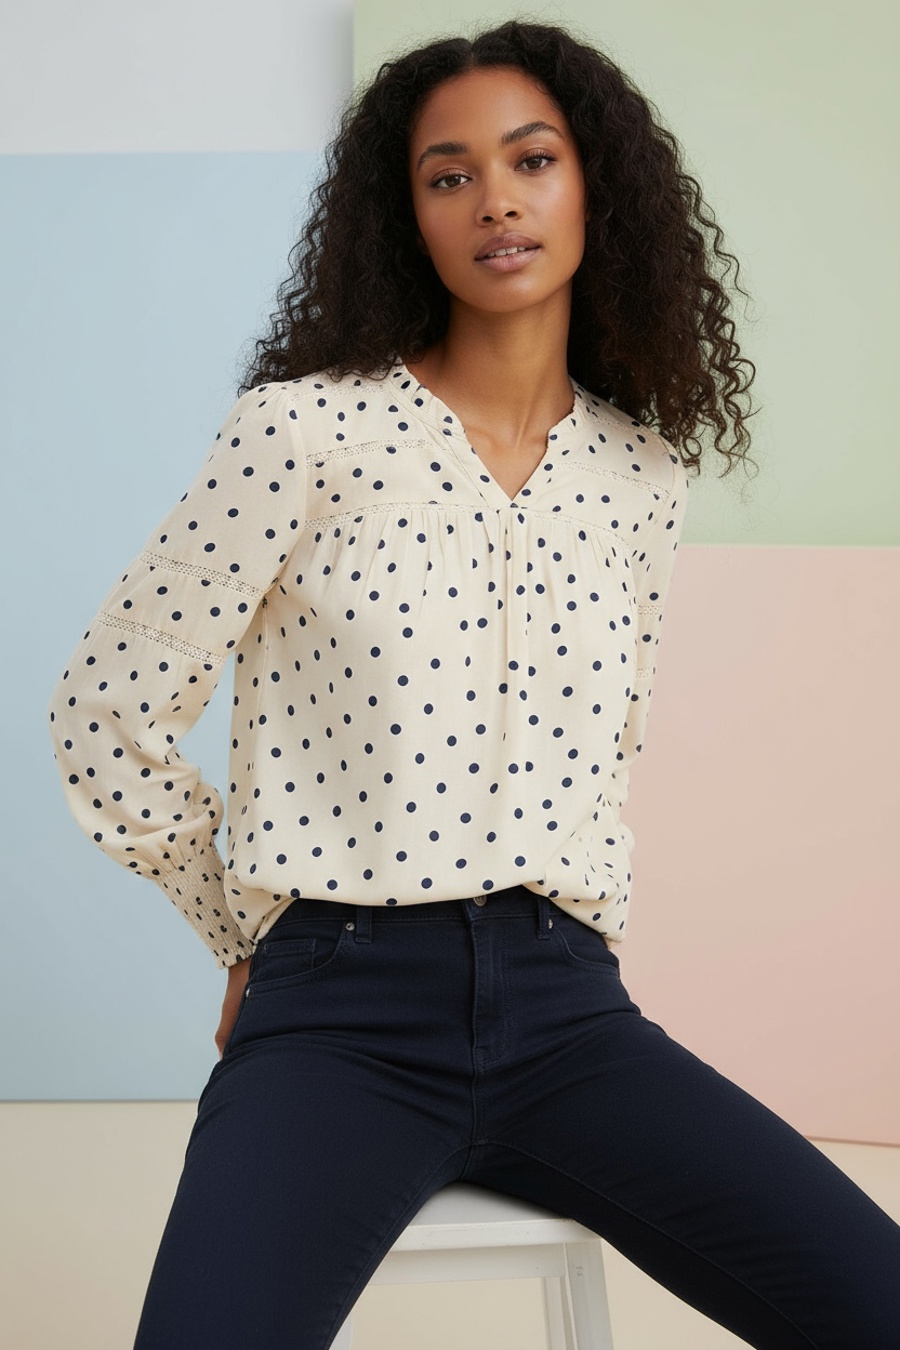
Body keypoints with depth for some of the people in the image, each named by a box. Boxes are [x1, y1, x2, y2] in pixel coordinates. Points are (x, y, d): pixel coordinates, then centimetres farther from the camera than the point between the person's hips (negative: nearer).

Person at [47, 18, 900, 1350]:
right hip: (340, 1013, -4)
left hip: (563, 1003, 4)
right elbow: (106, 711, 1)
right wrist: (252, 934, 9)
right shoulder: (307, 428, -4)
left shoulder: (644, 476, 10)